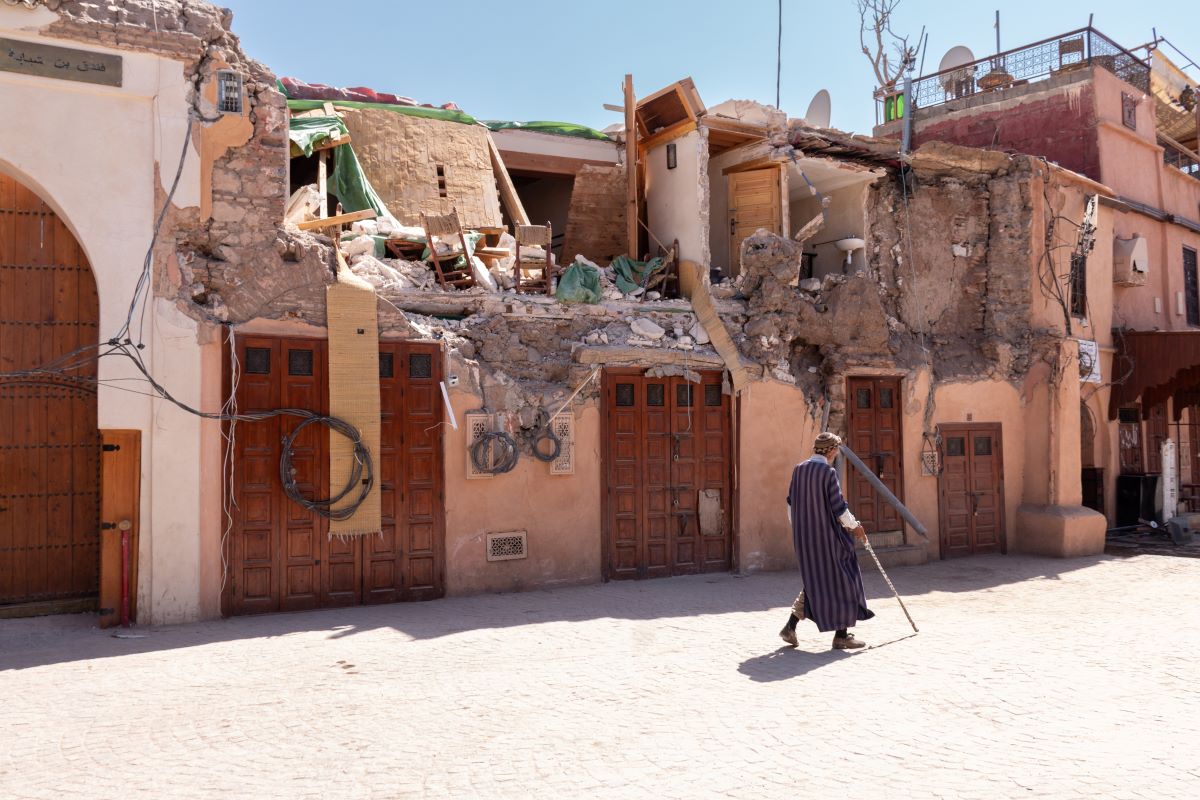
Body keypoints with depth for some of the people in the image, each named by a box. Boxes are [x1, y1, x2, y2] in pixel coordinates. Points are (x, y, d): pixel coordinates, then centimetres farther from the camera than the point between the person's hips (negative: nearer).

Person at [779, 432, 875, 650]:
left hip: (805, 536, 7)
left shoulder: (799, 469, 4)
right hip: (828, 535, -7)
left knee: (814, 581, 18)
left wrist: (797, 527, 23)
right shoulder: (828, 472, -15)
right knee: (840, 581, 7)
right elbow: (838, 505, -14)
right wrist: (855, 526, 0)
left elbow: (791, 502, 11)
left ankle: (791, 626, 10)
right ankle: (841, 635, 11)